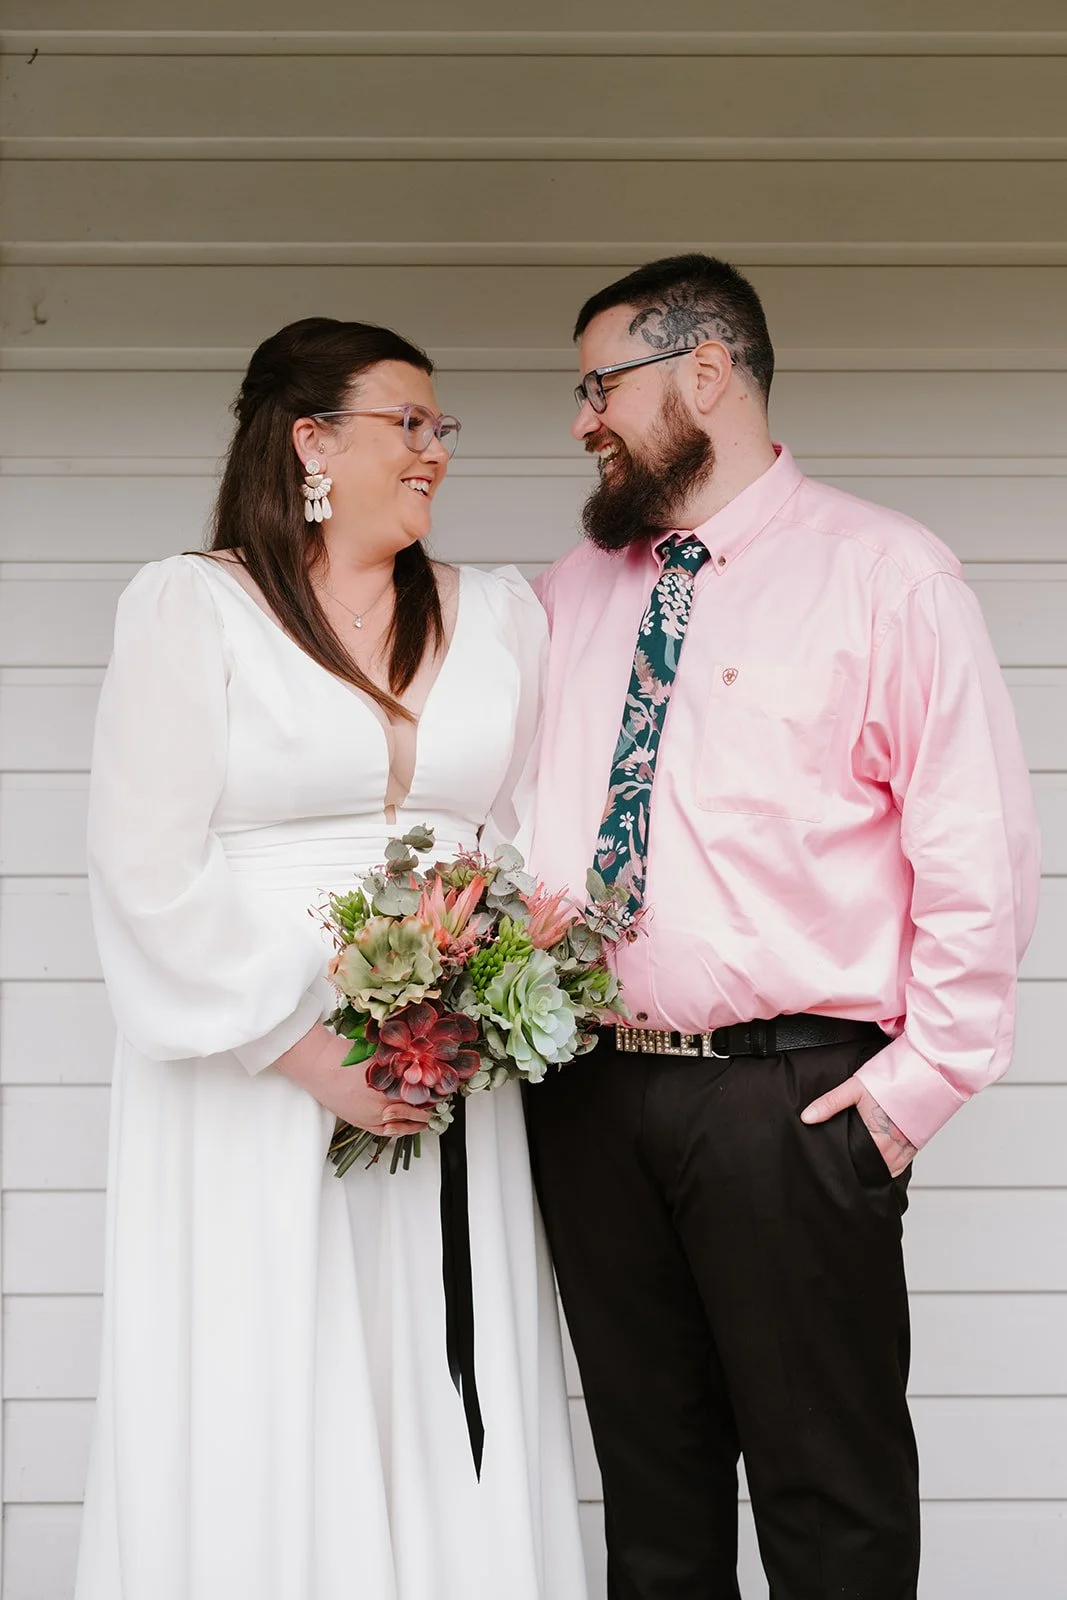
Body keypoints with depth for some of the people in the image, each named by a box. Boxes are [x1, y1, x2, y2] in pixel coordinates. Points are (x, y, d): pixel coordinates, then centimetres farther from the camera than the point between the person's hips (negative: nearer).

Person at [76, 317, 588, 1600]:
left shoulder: (497, 616, 12)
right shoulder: (189, 605, -1)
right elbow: (149, 873, -7)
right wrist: (305, 1050, -13)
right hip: (252, 1084, -3)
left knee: (448, 1420, 6)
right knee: (261, 1427, 1)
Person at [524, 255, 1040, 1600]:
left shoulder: (882, 572, -3)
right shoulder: (573, 592, 14)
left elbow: (978, 848, -6)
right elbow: (518, 815, 18)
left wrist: (923, 1076, -10)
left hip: (790, 1098, -5)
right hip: (587, 1094, 5)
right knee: (650, 1483, 15)